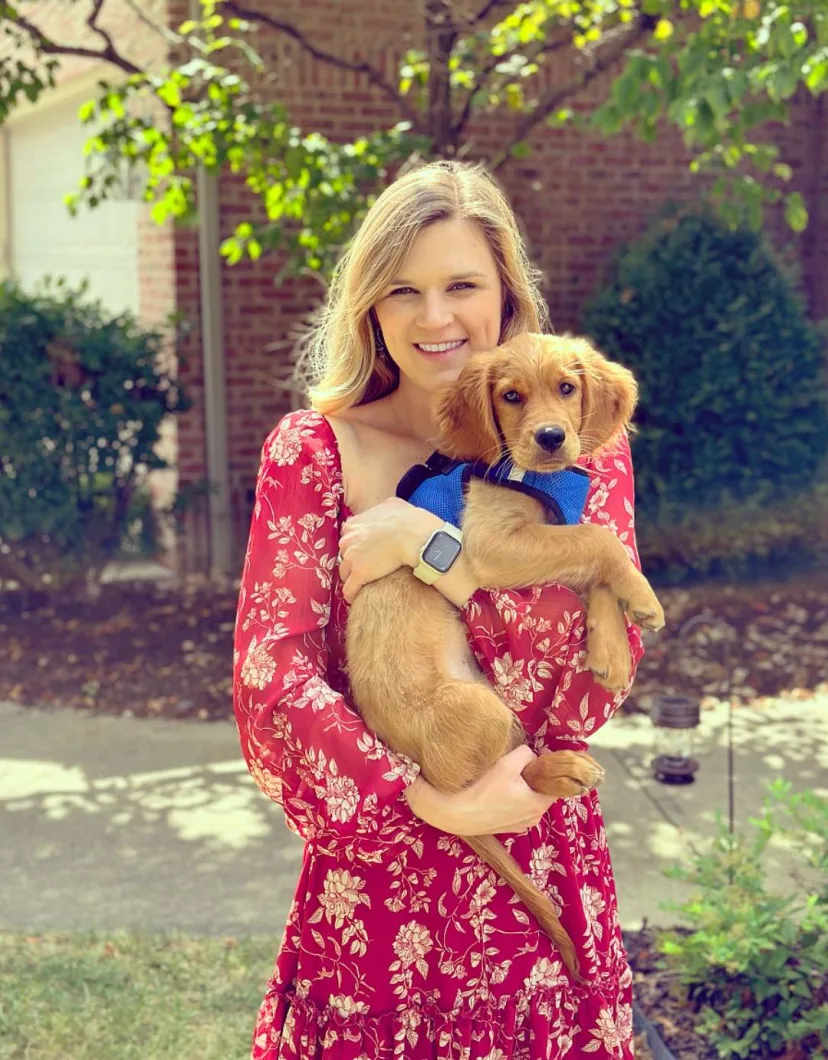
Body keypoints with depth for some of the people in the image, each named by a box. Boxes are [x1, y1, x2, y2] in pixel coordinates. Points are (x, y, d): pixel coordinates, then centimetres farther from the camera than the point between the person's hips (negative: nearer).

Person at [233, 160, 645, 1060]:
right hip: (370, 869, 0)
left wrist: (429, 546, -19)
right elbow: (273, 676, -10)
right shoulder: (313, 451, -3)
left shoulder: (581, 447, 0)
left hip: (542, 861, 1)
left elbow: (594, 684, -11)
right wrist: (431, 802, -20)